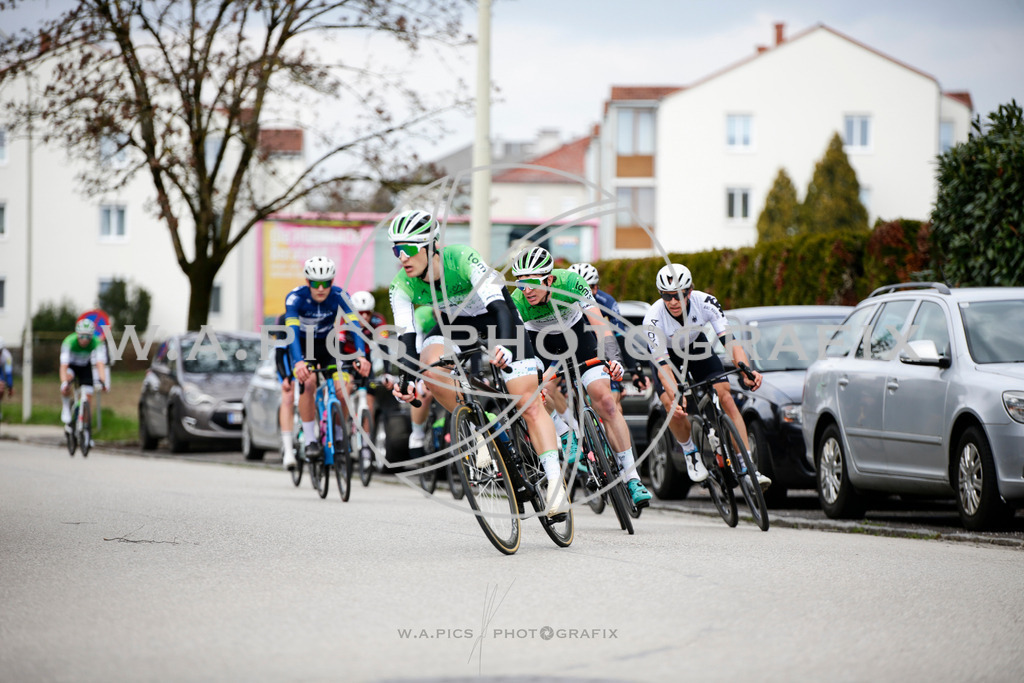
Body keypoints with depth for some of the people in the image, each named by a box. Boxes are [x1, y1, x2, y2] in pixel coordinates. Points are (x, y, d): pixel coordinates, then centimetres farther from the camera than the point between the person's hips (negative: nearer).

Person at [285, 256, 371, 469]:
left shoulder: (339, 296, -23)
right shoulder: (295, 297, -28)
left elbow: (353, 325, -33)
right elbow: (293, 331, -39)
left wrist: (361, 356, -50)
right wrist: (298, 362, -55)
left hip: (327, 344, 2)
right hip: (302, 345, -2)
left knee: (342, 388, -18)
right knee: (308, 382, -29)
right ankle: (310, 440, -19)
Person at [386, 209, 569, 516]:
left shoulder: (463, 260, -34)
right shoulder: (402, 286, -22)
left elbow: (500, 310, -42)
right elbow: (407, 335, -26)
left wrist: (504, 347, -60)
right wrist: (407, 378, -44)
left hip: (494, 316, -3)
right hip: (453, 323, 3)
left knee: (528, 402, -13)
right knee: (431, 367, -30)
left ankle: (555, 480, -11)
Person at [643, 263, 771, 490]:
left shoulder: (705, 302, -30)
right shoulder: (653, 319, -35)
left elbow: (729, 340, -34)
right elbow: (663, 365, -37)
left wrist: (746, 371, -51)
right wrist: (674, 398, -52)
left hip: (696, 347, 2)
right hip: (665, 352, -2)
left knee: (726, 397, -15)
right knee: (674, 408, -24)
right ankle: (691, 454, 5)